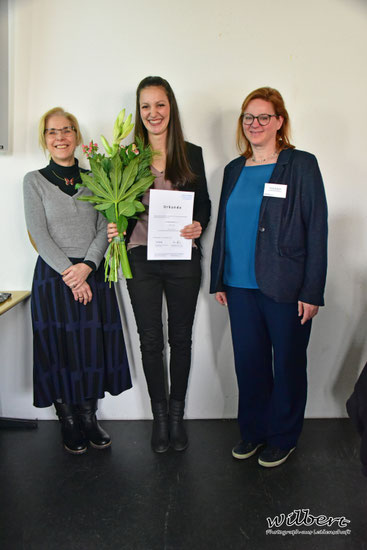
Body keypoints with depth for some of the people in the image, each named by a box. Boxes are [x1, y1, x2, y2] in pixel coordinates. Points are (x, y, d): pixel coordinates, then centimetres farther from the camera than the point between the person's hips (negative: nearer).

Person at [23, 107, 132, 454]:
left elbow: (105, 228, 2)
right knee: (60, 348, 4)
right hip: (53, 275, -2)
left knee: (93, 345, 6)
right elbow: (39, 234, -5)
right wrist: (69, 273, -13)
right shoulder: (34, 181, 3)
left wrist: (87, 266, -13)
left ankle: (89, 418, 25)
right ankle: (68, 422, 23)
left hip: (93, 274, 2)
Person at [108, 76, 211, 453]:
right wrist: (115, 228, -13)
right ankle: (160, 415, 25)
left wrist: (198, 225, -12)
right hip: (141, 258, 0)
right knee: (150, 340, 7)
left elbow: (204, 203, 7)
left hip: (182, 257, 1)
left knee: (180, 337, 10)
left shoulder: (191, 154, 5)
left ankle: (177, 413, 28)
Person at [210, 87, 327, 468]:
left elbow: (316, 230, -7)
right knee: (248, 362, 12)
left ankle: (283, 438, 29)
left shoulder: (302, 165, -4)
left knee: (288, 364, 10)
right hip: (240, 286, 5)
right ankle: (253, 431, 32)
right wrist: (218, 280, 12)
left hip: (285, 289, -4)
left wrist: (312, 291, -12)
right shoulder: (234, 170, 11)